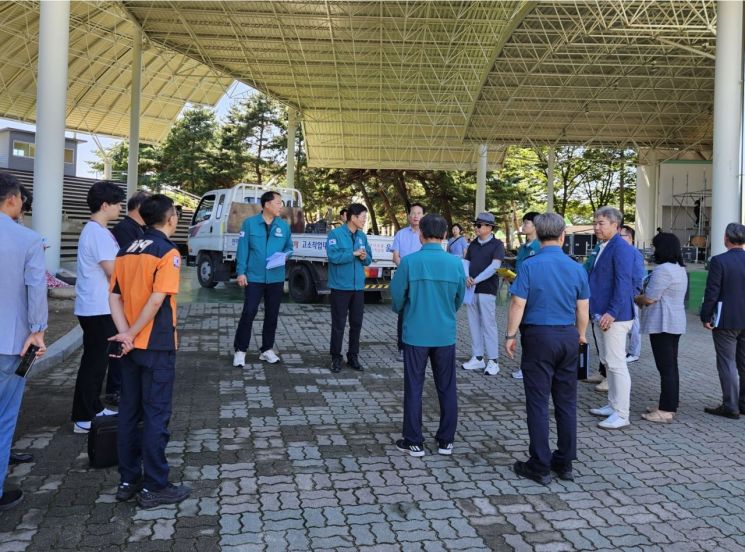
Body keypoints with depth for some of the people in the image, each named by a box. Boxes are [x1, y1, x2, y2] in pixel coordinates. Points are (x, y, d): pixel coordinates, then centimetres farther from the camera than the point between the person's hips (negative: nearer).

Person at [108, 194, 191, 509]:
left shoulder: (127, 250, 10)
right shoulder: (168, 252, -12)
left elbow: (114, 297, 4)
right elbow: (157, 300, -21)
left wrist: (126, 334, -6)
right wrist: (131, 334, -12)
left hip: (132, 346, 7)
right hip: (156, 346, -7)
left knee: (129, 412, 14)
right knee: (156, 415, 1)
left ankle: (128, 481, 22)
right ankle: (154, 487, 8)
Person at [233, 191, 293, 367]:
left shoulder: (284, 226, 6)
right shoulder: (250, 223, -4)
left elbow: (289, 247, 15)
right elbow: (243, 249, -5)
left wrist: (284, 255, -8)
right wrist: (241, 272, -10)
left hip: (276, 278, 4)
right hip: (254, 277, -4)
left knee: (272, 315, 10)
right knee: (248, 313, -5)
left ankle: (267, 350, 23)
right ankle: (240, 350, 7)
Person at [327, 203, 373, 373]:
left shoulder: (362, 236, 10)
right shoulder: (336, 233, -8)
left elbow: (369, 259, 14)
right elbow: (333, 256, -19)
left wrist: (364, 257, -8)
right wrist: (354, 253, -16)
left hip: (358, 287, 5)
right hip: (340, 287, -5)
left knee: (357, 323, 10)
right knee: (338, 324, 1)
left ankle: (353, 356, 22)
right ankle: (336, 358, 13)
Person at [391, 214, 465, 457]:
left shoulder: (409, 261, -13)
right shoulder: (456, 263, -5)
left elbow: (397, 295, -5)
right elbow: (459, 299, 6)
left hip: (416, 334, -2)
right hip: (445, 334, 2)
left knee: (414, 388, 8)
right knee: (447, 388, 14)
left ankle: (414, 442, 15)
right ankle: (446, 441, 22)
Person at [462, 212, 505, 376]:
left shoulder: (497, 244, -4)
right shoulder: (473, 244, 14)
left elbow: (495, 266, -14)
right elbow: (466, 262, 15)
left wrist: (476, 280, -17)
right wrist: (467, 277, -6)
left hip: (487, 290, -6)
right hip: (471, 289, 6)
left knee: (488, 324, -5)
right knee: (474, 324, 8)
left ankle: (493, 361, 0)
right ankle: (477, 358, 17)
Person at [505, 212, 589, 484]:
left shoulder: (530, 266, -10)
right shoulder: (577, 269, 2)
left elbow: (518, 305, -12)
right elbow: (583, 311, 7)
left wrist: (510, 335, -1)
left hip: (538, 337, -4)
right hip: (568, 338, 4)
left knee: (538, 403, 2)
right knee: (566, 402, 12)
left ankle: (540, 466, 8)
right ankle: (565, 463, 21)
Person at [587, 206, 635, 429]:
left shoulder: (621, 248, -14)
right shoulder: (604, 247, 15)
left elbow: (623, 283, -21)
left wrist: (612, 313, -24)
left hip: (614, 315, -10)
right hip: (603, 313, 10)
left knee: (616, 363, -6)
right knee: (608, 362, 17)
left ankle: (621, 414, 1)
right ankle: (613, 405, 28)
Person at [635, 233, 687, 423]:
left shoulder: (663, 270, -19)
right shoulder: (680, 269, 15)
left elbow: (649, 298, -18)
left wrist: (636, 299, 1)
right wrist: (643, 297, 14)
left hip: (663, 324, -10)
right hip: (675, 323, 10)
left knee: (665, 368, -7)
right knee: (671, 366, 15)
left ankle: (666, 410, -3)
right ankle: (669, 405, 23)